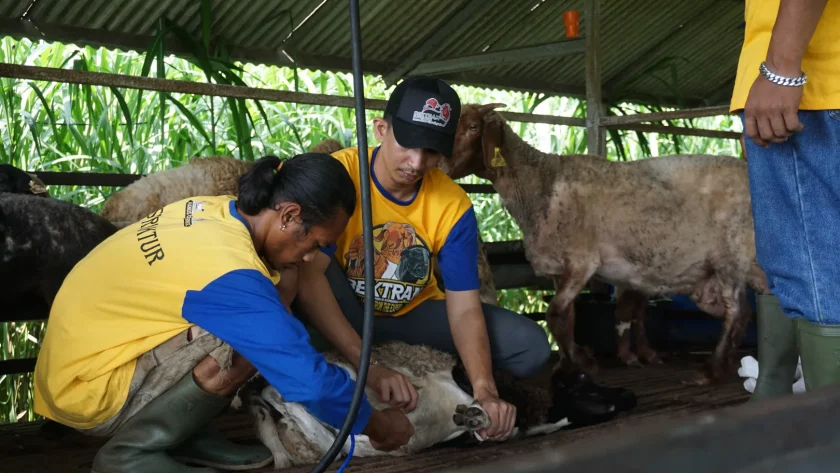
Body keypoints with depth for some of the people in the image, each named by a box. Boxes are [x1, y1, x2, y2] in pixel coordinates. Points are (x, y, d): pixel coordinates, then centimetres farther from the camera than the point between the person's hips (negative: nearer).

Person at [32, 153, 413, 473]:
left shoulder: (213, 211, -5)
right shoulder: (229, 275, -30)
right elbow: (310, 380, -26)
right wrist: (378, 425, -11)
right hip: (88, 388, -8)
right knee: (243, 340, -24)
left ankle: (185, 435, 6)